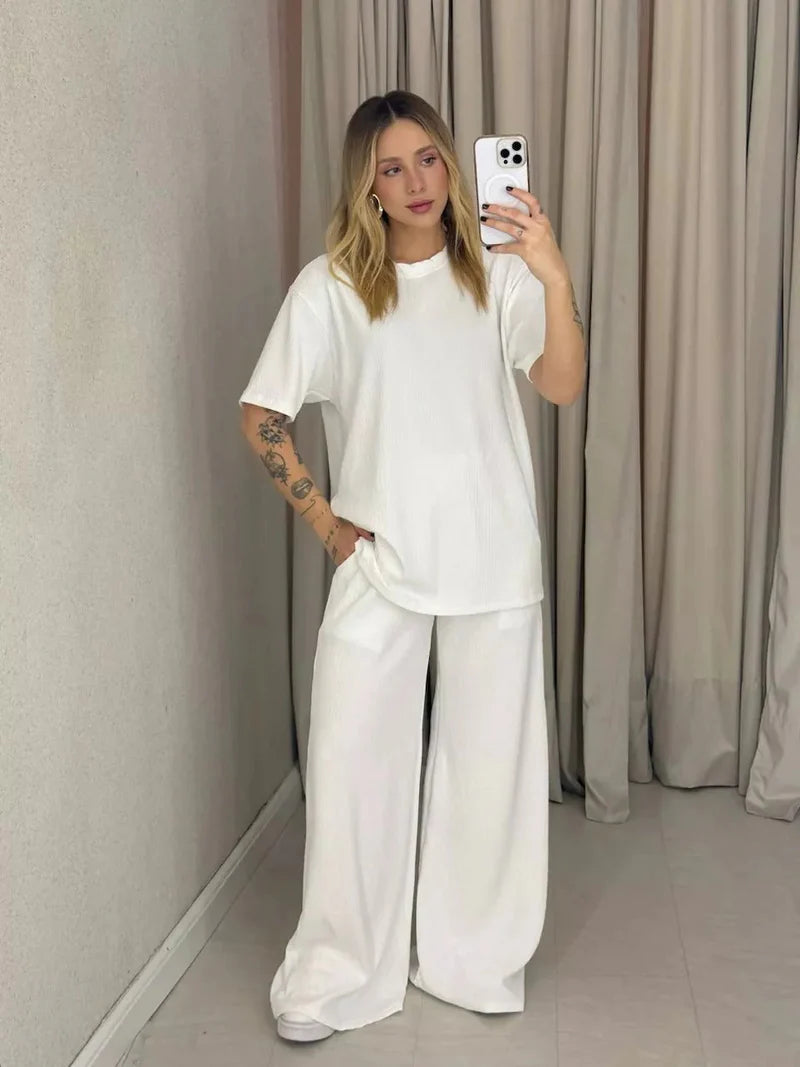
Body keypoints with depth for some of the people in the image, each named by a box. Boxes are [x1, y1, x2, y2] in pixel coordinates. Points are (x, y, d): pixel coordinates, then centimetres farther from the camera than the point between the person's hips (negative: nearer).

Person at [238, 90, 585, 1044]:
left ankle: (475, 956, 31)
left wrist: (554, 276, -28)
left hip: (494, 565, 1)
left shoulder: (498, 275, 0)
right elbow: (261, 416, 1)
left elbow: (563, 387, -14)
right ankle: (340, 972, 21)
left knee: (489, 761, 10)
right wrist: (322, 520, -3)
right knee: (350, 761, 2)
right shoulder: (330, 287, -3)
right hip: (379, 566, -1)